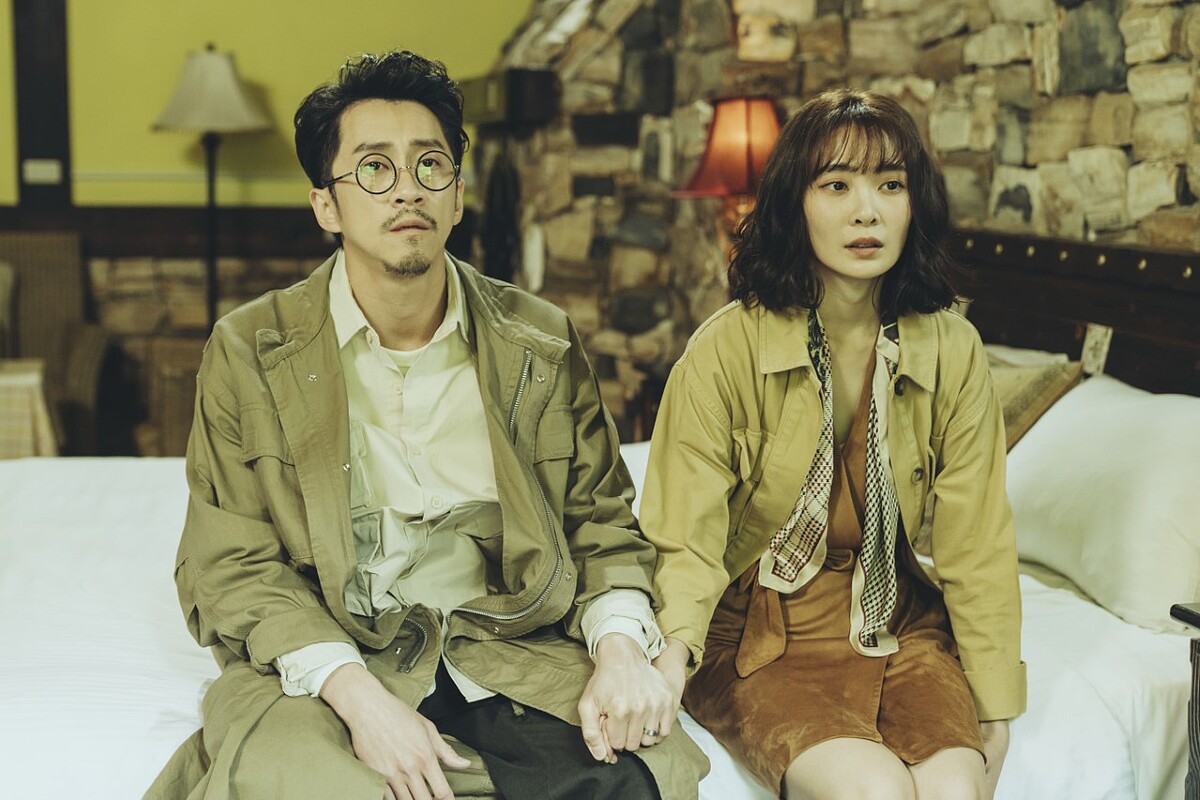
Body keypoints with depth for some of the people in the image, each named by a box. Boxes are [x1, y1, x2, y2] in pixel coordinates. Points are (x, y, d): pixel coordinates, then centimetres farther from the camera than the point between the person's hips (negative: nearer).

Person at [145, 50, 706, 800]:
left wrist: (621, 646, -10)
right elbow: (229, 568, -2)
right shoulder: (249, 351, 1)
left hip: (507, 651, 2)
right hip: (320, 665, -1)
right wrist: (354, 693, -18)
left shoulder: (543, 343, 8)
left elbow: (603, 523, 12)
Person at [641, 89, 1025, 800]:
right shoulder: (725, 350, -12)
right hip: (760, 637, -2)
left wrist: (995, 714, 2)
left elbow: (976, 547, 1)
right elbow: (689, 536, -11)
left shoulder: (954, 351, -3)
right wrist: (674, 646, -31)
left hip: (902, 628, 3)